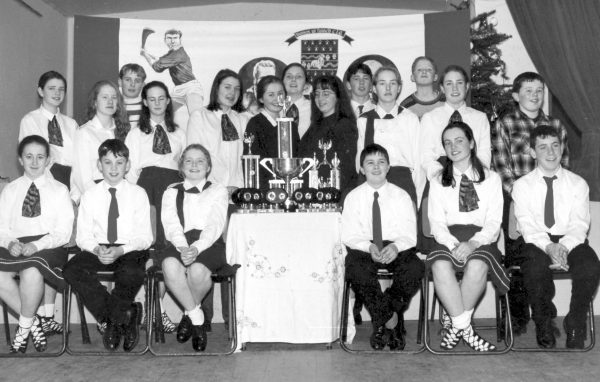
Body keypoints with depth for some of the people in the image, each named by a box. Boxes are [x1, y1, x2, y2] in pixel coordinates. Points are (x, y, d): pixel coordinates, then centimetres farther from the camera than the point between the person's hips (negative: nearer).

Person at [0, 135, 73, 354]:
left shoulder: (59, 190, 9)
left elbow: (63, 232, 0)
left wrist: (37, 245, -17)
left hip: (48, 247, -3)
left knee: (31, 271, -36)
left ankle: (24, 327, -12)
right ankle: (35, 321, -10)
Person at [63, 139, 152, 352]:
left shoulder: (138, 194, 3)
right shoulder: (90, 196, 9)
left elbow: (144, 236, -3)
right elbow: (83, 235, 5)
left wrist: (120, 251, -20)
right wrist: (97, 249, -18)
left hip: (130, 250, -3)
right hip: (98, 250, 3)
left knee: (132, 273, -36)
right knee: (72, 271, -26)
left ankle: (112, 318, -7)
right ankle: (126, 314, -19)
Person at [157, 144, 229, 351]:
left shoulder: (218, 191, 16)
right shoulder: (171, 192, 21)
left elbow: (215, 225, -2)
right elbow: (172, 225, 3)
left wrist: (196, 247, -22)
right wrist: (183, 247, -20)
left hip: (209, 244, -1)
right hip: (179, 244, 2)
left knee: (197, 270, -35)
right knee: (170, 266, -34)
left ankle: (188, 315, -2)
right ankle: (197, 318, -15)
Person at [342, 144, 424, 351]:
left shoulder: (401, 196, 5)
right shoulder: (353, 197, 4)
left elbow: (409, 234, -1)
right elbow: (349, 235, -1)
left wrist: (396, 247, -24)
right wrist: (369, 247, -22)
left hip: (396, 249, 1)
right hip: (363, 248, 0)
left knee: (416, 268, -30)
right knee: (355, 269, -34)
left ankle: (382, 321, -12)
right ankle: (390, 319, -15)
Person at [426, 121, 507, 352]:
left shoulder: (491, 179, 14)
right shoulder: (438, 182, 17)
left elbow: (493, 221, 3)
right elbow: (437, 222, 6)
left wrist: (474, 243, -17)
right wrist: (453, 244, -16)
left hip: (481, 240, 0)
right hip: (448, 239, 1)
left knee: (477, 265, -35)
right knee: (440, 265, -34)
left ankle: (452, 321, -15)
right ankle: (464, 328, -24)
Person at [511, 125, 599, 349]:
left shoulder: (578, 184, 11)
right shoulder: (522, 185, 8)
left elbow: (579, 224, 0)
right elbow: (527, 225, -5)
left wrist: (563, 247, -22)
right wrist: (548, 247, -25)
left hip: (569, 241, 1)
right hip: (535, 243, -1)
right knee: (537, 265, -36)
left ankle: (575, 323, -9)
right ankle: (543, 323, -10)